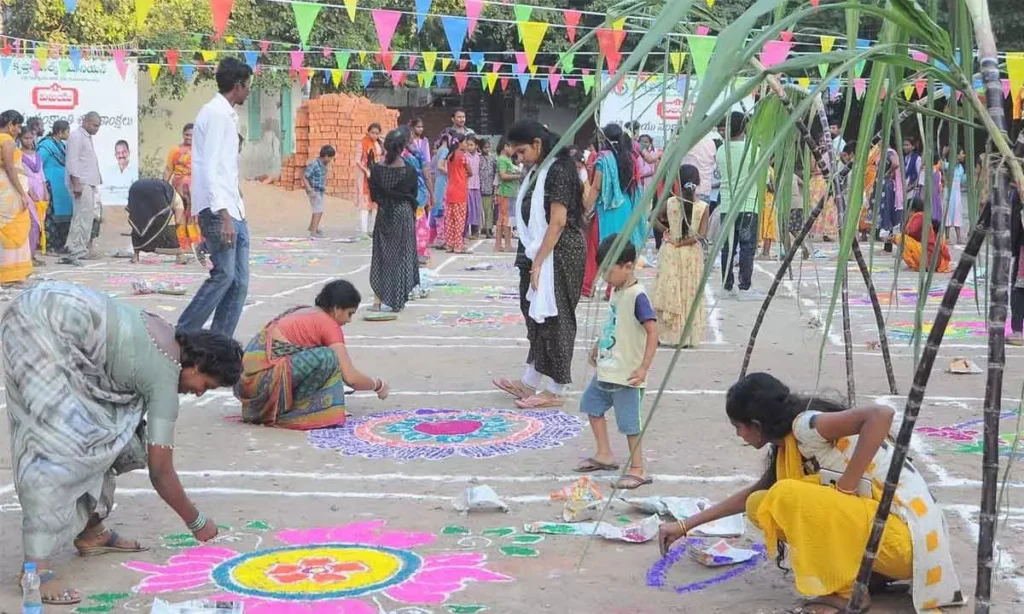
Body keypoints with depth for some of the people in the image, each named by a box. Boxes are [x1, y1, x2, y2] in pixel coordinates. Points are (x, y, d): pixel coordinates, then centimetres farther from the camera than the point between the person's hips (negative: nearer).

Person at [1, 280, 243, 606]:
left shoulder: (166, 339, 13)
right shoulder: (166, 375, -10)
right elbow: (160, 470, -5)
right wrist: (197, 522, 7)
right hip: (40, 322, -10)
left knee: (102, 432, 12)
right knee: (60, 443, -14)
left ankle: (90, 531, 22)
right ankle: (36, 566, -14)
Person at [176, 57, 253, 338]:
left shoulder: (226, 114, 19)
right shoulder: (216, 114, -10)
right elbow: (209, 169, -18)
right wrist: (224, 215, -24)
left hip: (233, 210, 10)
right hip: (218, 210, -10)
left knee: (238, 282, 5)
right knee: (224, 275, -13)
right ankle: (182, 338, -6)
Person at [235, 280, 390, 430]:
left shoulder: (302, 311, 19)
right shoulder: (329, 323, -5)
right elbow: (351, 377, -9)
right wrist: (378, 386, 10)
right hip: (265, 377, -9)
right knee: (327, 357, -16)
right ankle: (287, 410, -8)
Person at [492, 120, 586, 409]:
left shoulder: (558, 171, -17)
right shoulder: (539, 170, 12)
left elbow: (558, 222, -20)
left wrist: (538, 263, -20)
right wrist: (532, 260, 9)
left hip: (559, 255, -9)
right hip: (541, 253, 9)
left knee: (553, 317, -2)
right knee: (537, 315, 14)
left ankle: (554, 390, 8)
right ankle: (531, 382, 23)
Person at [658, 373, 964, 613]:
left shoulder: (804, 427, -15)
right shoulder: (788, 444, 12)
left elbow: (881, 415, -31)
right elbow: (754, 495, 28)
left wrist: (844, 489, -24)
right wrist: (686, 525, 30)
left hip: (903, 535, -10)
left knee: (787, 497, -24)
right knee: (762, 505, 10)